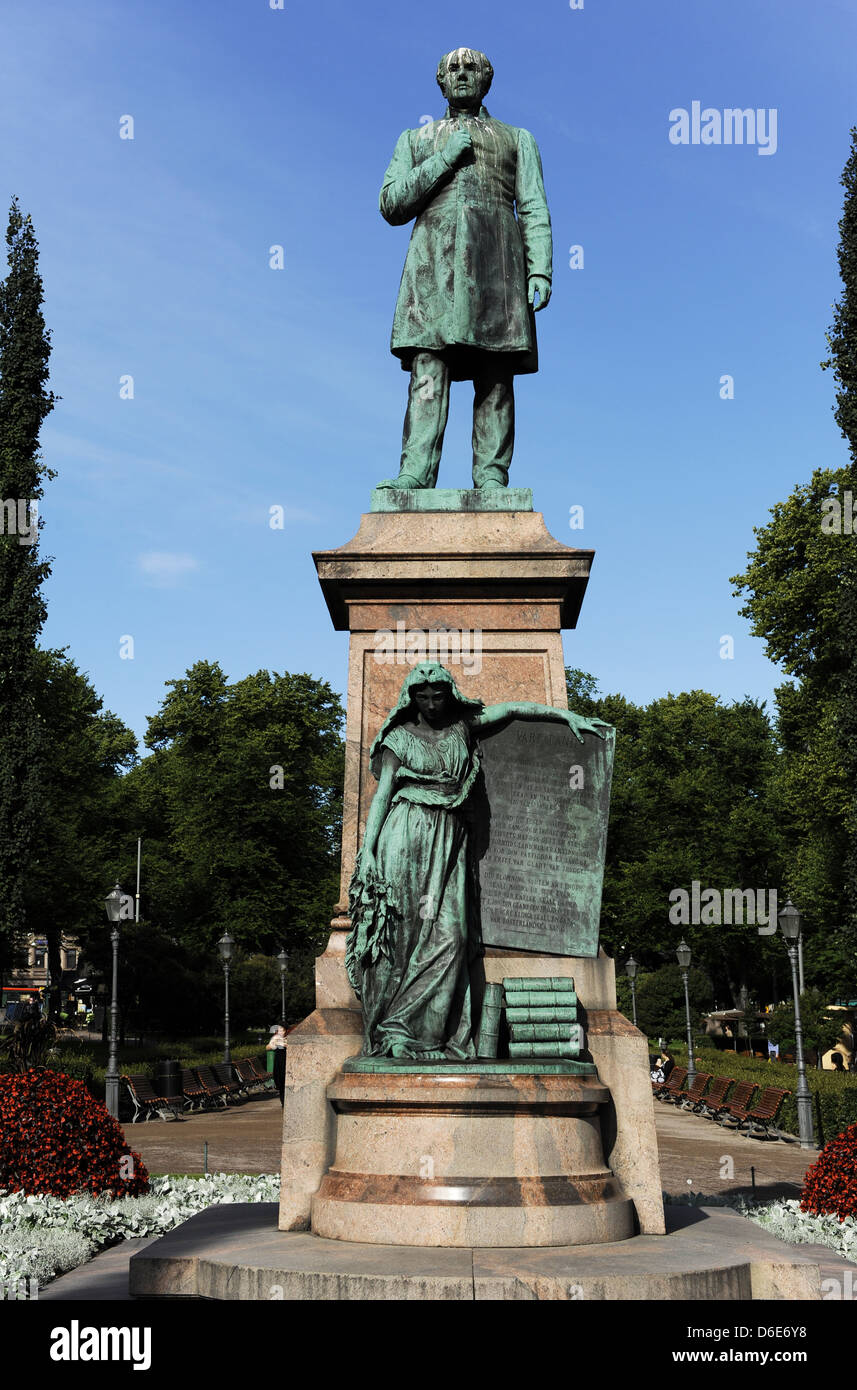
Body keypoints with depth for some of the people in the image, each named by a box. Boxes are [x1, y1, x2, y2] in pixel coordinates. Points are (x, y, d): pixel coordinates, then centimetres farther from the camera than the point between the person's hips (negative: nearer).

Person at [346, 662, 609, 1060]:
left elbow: (515, 709, 18)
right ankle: (385, 1037, -6)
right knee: (398, 933, -8)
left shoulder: (462, 725, 14)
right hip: (406, 836, -3)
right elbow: (382, 795, 2)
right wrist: (367, 849, -6)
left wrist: (569, 716, 16)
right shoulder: (399, 737, 6)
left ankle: (428, 1033, -7)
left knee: (449, 936, -9)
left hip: (449, 840, 4)